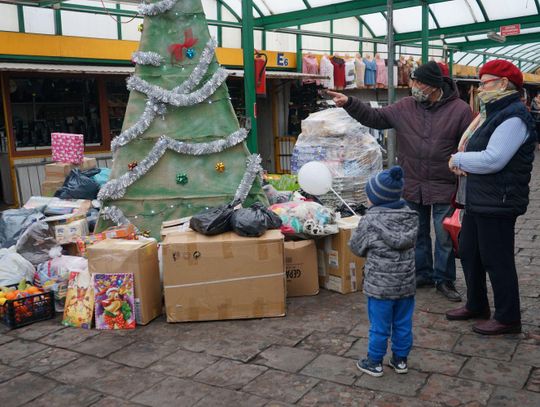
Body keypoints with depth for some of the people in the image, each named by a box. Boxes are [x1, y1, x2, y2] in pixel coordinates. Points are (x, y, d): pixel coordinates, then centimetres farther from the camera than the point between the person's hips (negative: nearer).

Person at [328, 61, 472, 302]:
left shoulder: (459, 109, -7)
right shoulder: (405, 107, 2)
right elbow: (374, 118, 4)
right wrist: (349, 103, -9)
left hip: (444, 187, -3)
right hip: (412, 186, 4)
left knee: (445, 237, 6)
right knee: (417, 233, 16)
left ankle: (444, 279, 22)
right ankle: (423, 274, 33)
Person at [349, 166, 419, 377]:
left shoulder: (370, 220, -16)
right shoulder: (410, 216, -1)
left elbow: (356, 247, -4)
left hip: (380, 285, -5)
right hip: (406, 282, 5)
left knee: (379, 326, 7)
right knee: (403, 324, 16)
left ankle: (374, 362, 20)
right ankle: (400, 359, 29)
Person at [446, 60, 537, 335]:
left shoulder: (513, 117, -17)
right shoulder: (494, 113, 16)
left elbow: (492, 160, -26)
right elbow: (474, 149, 19)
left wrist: (458, 159, -12)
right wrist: (460, 160, -4)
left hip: (498, 203, -10)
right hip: (478, 200, 10)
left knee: (496, 260, 0)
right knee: (469, 253, 18)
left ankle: (508, 318, 15)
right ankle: (476, 306, 34)